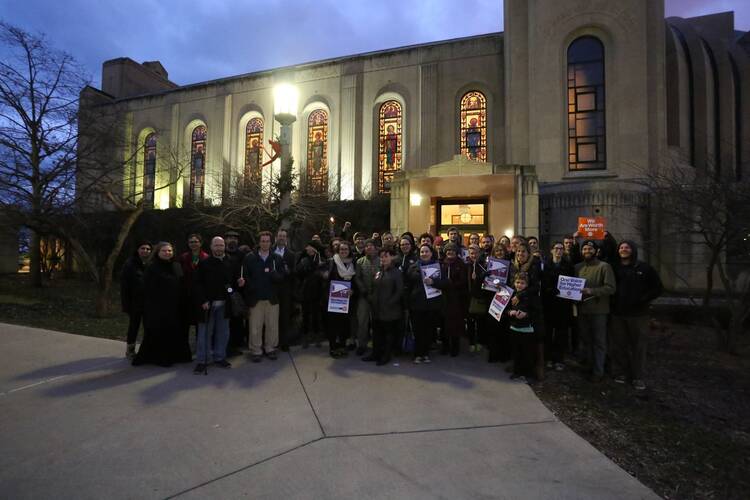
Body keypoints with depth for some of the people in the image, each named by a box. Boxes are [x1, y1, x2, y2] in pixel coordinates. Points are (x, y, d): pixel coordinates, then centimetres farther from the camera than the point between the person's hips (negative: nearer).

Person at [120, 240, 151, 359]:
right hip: (136, 303, -3)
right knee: (134, 326, 8)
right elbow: (124, 286, -7)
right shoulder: (130, 265, -6)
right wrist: (126, 304, -11)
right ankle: (130, 350, 24)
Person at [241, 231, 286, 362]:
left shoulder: (277, 258, 3)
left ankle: (270, 348, 23)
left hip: (272, 297, 1)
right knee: (255, 327, 3)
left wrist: (272, 273, -21)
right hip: (255, 297, -1)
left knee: (272, 325, 7)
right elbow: (246, 277, 2)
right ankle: (256, 351, 17)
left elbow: (281, 278, -3)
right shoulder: (250, 258, 2)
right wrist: (244, 281, -19)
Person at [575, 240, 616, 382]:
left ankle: (598, 371, 16)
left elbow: (611, 288, -15)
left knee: (599, 342, 5)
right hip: (582, 309, 5)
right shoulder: (577, 267, 8)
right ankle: (587, 366, 31)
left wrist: (591, 291, -24)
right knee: (584, 340, 16)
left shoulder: (604, 266, -8)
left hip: (598, 310, -5)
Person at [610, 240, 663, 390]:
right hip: (618, 313, 1)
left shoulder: (644, 268, 1)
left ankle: (638, 376, 13)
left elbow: (658, 288, 1)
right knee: (619, 344, 6)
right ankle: (621, 372, 17)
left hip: (638, 313, -1)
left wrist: (642, 300, -7)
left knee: (638, 345, 4)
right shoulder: (614, 268, 5)